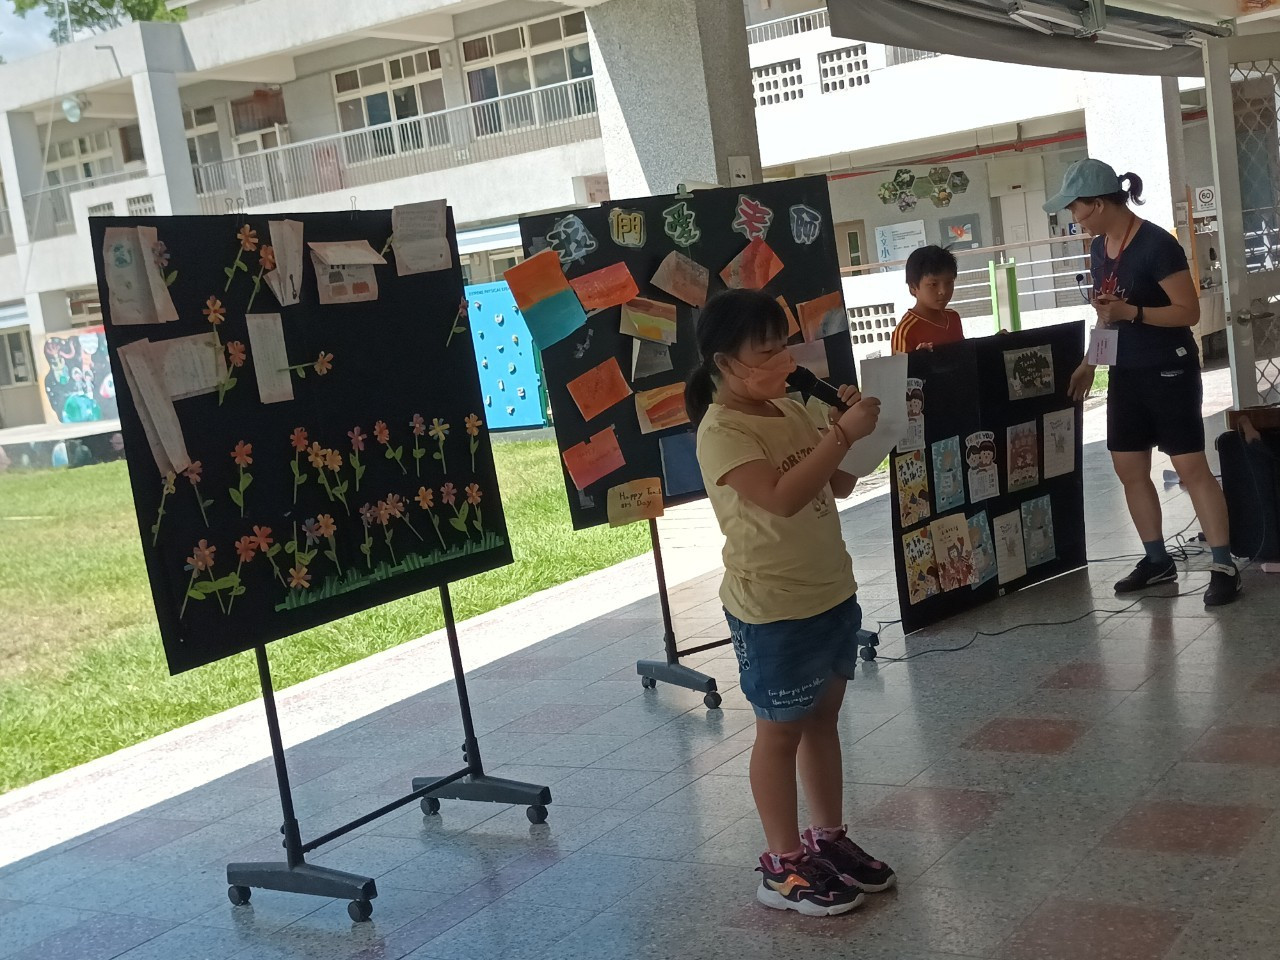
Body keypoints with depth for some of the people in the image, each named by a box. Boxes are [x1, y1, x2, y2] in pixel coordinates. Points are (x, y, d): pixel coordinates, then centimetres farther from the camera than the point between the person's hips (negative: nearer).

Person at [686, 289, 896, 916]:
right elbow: (782, 497, -32)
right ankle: (784, 866, 16)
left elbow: (840, 486, 13)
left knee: (823, 718, 17)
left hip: (832, 592, 8)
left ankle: (829, 838, 31)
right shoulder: (722, 431, -18)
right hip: (772, 609, -8)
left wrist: (851, 428, -3)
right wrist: (843, 434, -30)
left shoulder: (791, 412, 8)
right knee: (780, 732, 4)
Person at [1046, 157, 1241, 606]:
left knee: (1191, 466, -8)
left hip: (1169, 371, -8)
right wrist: (1089, 362, 13)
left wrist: (1131, 312, -26)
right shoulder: (1099, 248, 7)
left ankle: (1224, 567, -2)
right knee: (1129, 468, 9)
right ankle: (1158, 560, 21)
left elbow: (1189, 311, -18)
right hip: (1125, 373, 8)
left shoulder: (1157, 244, -18)